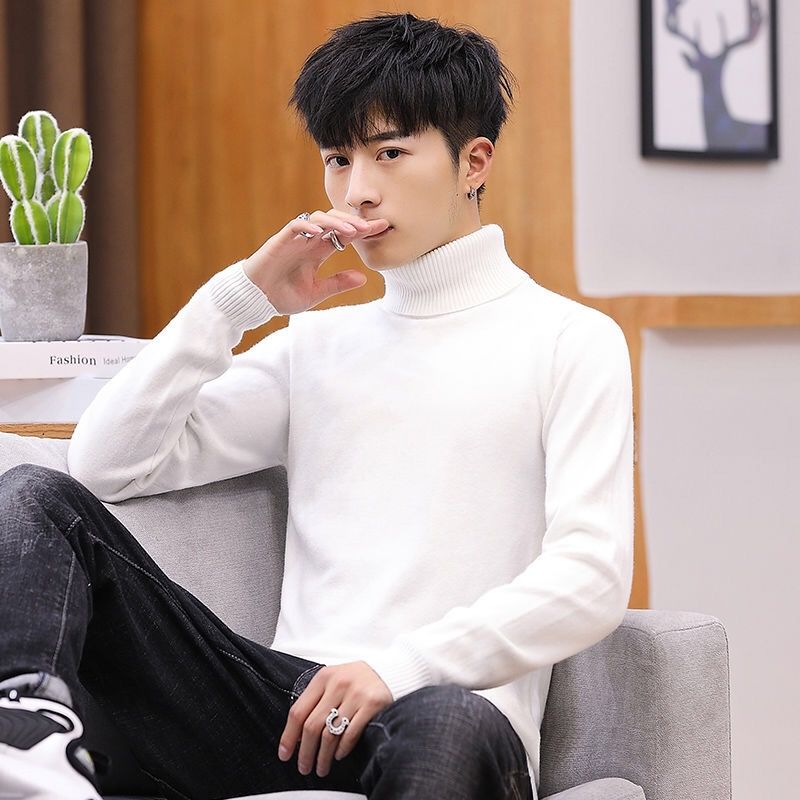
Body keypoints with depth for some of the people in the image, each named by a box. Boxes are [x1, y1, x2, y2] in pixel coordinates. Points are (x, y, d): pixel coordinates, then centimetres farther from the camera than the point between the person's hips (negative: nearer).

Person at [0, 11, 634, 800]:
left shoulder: (572, 342, 10)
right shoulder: (317, 344, 24)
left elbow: (592, 576, -4)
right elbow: (106, 465, 15)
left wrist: (402, 667, -17)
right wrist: (237, 297, 8)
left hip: (445, 708, -4)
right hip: (288, 704, 5)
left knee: (449, 725, -44)